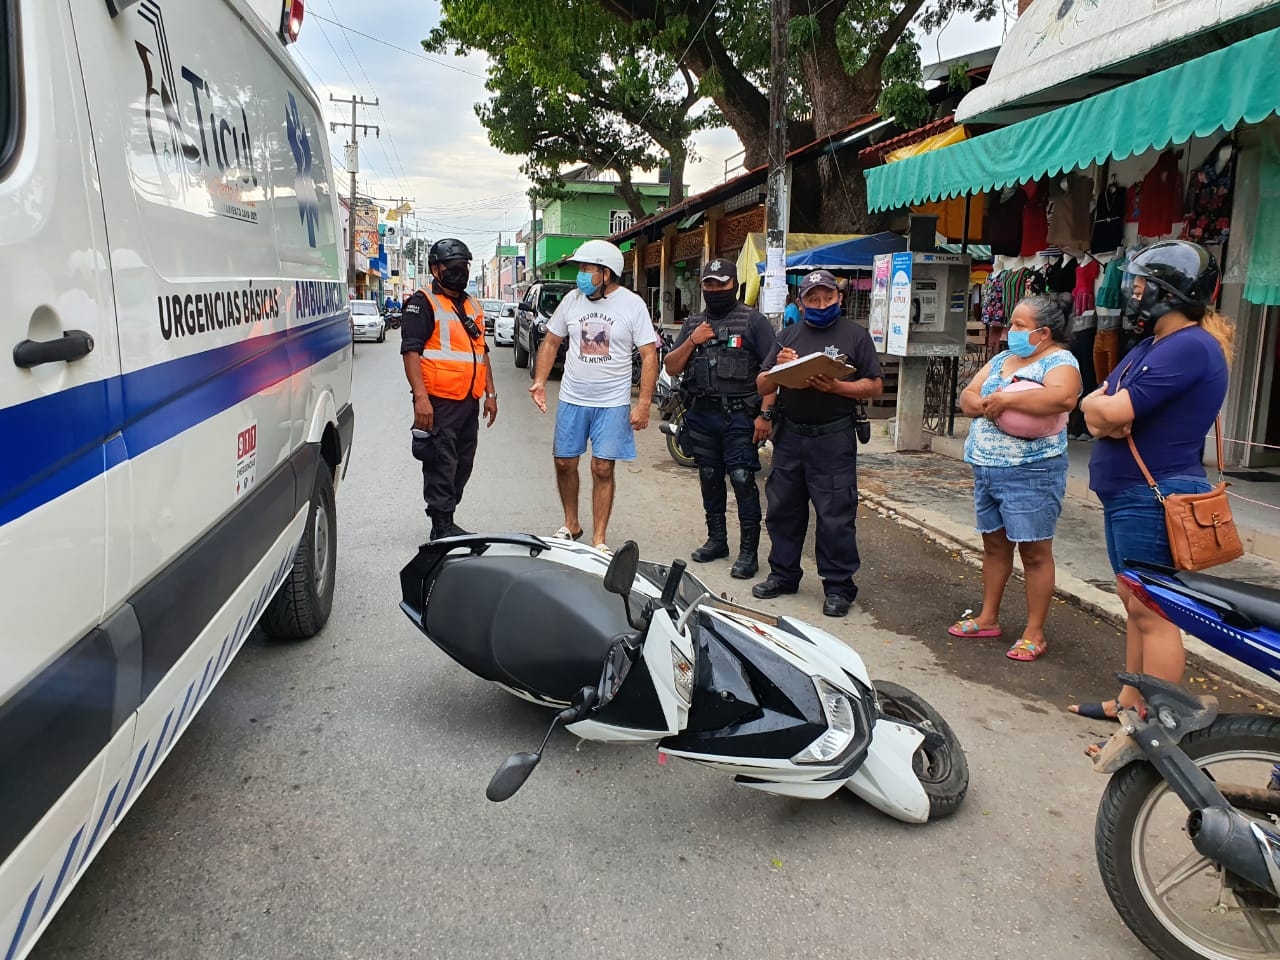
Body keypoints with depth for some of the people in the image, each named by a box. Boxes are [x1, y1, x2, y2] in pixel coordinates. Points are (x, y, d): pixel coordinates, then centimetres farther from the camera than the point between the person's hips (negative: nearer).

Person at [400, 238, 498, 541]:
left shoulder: (473, 306, 18)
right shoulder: (423, 303, -6)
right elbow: (411, 350, -14)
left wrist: (490, 394, 18)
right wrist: (421, 397, -22)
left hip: (469, 401, 8)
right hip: (439, 402, -8)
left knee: (462, 465, 13)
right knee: (441, 465, -6)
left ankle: (446, 521, 24)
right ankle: (442, 527, 2)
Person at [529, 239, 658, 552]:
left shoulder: (632, 304, -7)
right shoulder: (572, 299, 2)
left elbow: (649, 355, -7)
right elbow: (551, 342, 11)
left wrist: (644, 403, -14)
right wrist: (540, 381, -2)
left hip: (613, 403, -3)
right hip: (572, 399, 4)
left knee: (603, 469, -1)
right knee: (564, 463, 8)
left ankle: (599, 539, 10)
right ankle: (571, 525, 29)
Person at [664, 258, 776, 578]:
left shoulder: (753, 321, -2)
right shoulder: (693, 324, 15)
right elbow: (671, 368, 11)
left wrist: (765, 414, -16)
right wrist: (692, 342, -5)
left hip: (739, 417, -5)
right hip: (700, 416, 6)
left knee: (742, 480, -8)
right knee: (709, 479, 13)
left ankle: (748, 550, -1)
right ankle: (716, 539, 26)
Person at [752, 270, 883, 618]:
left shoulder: (855, 335, 4)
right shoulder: (788, 335, 14)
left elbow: (875, 387, -1)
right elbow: (762, 386, 11)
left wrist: (835, 387, -17)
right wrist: (779, 369, -11)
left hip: (833, 439, -4)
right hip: (789, 435, 4)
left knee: (835, 516, -2)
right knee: (783, 509, 12)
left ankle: (839, 586, 7)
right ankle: (783, 574, 26)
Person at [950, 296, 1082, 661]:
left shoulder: (1059, 361, -9)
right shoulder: (1001, 359, 14)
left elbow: (1063, 397, -30)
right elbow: (967, 397, 11)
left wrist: (1006, 399, -23)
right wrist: (987, 404, -12)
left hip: (1031, 472, -8)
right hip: (986, 468, 8)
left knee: (1034, 551, 0)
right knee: (994, 543, 16)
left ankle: (1034, 634, 7)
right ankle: (988, 618, 28)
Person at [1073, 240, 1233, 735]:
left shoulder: (1189, 346, -17)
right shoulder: (1152, 344, 15)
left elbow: (1116, 410, -25)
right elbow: (1093, 405, 10)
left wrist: (1103, 406, -3)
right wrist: (1103, 413, -12)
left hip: (1156, 497, -10)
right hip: (1126, 493, 10)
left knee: (1151, 611, -7)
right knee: (1134, 601, 17)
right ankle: (1132, 702, 30)